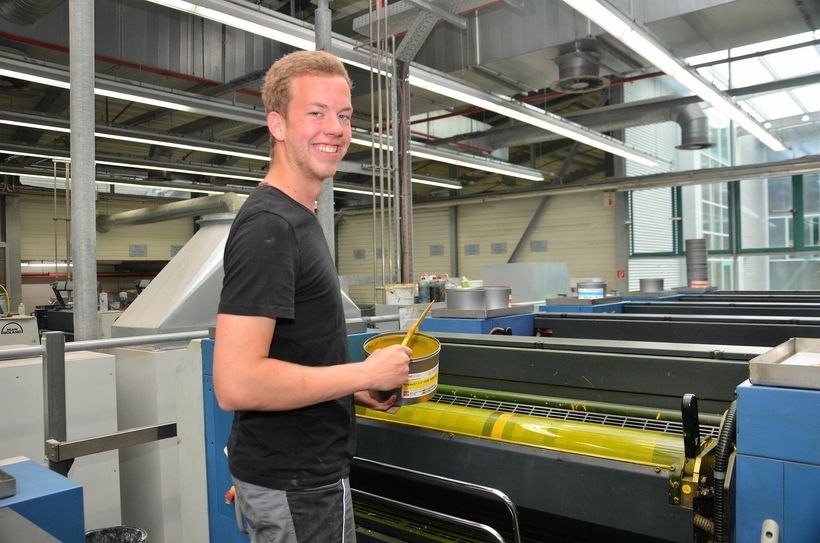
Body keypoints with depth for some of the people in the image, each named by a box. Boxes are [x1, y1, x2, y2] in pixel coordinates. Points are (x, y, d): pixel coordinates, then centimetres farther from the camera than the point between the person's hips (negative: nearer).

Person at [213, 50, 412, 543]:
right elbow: (236, 383, -29)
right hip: (296, 484, -9)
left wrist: (355, 389, 5)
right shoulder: (268, 226, -22)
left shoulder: (298, 219, 8)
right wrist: (366, 373, -20)